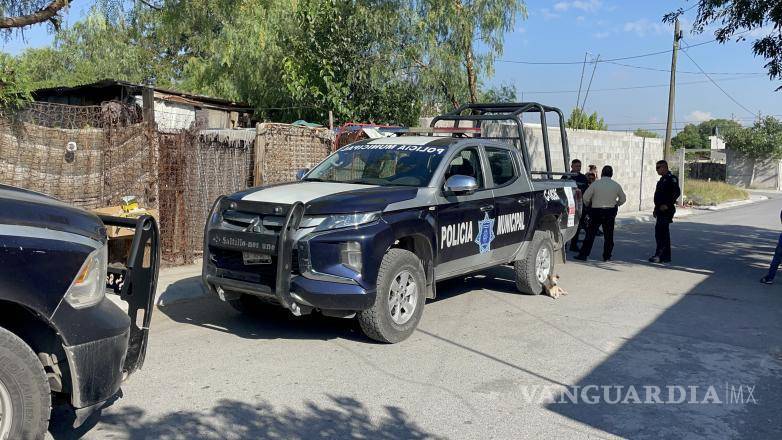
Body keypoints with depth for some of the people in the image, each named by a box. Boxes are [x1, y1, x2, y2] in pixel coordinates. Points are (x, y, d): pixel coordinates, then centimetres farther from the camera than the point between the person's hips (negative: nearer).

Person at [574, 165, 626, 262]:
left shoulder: (595, 184, -8)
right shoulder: (616, 185, 0)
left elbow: (585, 197, -6)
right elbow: (623, 199, 10)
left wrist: (588, 205, 13)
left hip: (596, 211, -2)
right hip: (610, 212, 2)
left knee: (590, 234, 3)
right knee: (608, 235, 12)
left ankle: (583, 255, 2)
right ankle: (606, 256, 15)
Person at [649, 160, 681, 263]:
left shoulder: (672, 179, -11)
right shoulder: (662, 179, 18)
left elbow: (677, 193, -22)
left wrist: (667, 205, -25)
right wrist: (656, 209, 21)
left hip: (666, 211, -10)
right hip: (661, 211, 10)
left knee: (660, 233, -11)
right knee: (663, 233, 11)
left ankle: (659, 255, -9)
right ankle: (665, 256, 16)